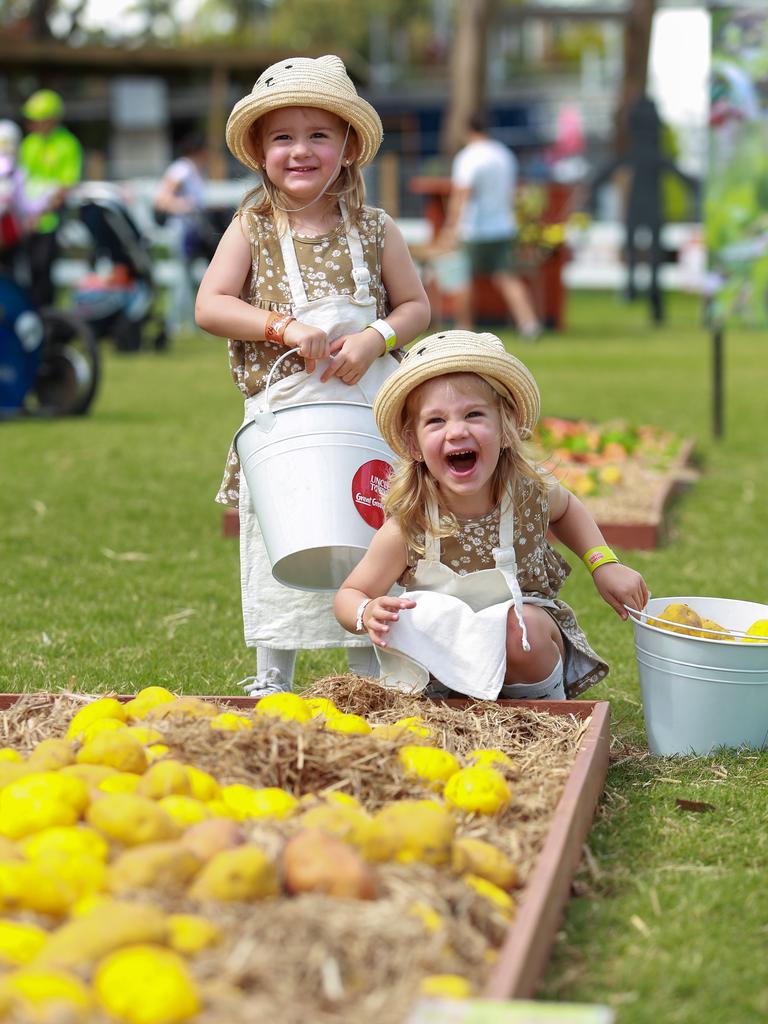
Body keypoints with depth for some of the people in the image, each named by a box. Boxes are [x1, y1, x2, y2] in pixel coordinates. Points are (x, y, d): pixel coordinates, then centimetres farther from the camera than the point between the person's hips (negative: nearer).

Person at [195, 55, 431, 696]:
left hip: (365, 412, 1)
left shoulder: (375, 231, 4)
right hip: (281, 417, 0)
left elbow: (416, 307, 8)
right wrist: (284, 326, -18)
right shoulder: (252, 229, 2)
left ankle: (375, 680, 17)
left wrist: (373, 339, -12)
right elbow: (210, 306, -6)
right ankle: (273, 679, 21)